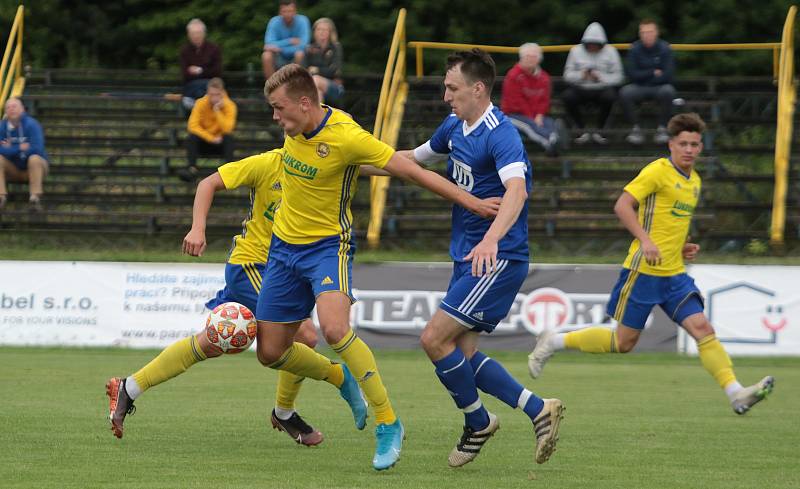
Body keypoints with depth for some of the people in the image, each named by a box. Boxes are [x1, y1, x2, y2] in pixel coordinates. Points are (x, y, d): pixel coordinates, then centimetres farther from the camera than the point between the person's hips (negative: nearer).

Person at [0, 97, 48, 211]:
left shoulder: (31, 124, -17)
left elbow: (37, 149, -27)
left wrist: (11, 149, -18)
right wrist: (20, 148, -22)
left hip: (34, 167, -3)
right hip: (13, 170, 3)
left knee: (34, 158, -35)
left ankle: (35, 197, -38)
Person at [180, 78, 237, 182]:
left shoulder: (229, 106, -13)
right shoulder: (201, 103, -11)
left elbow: (227, 129, -26)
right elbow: (193, 126, -20)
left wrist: (217, 110, -30)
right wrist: (211, 138, -27)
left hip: (221, 143, -1)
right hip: (204, 142, 1)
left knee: (229, 137, -32)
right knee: (192, 137, -29)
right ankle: (192, 169, -38)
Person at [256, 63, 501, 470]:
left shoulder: (346, 137, -22)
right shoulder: (295, 126, -3)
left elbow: (412, 171, -18)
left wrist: (471, 202, -17)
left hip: (328, 245, -7)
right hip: (284, 244, 7)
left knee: (334, 329, -31)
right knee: (270, 352, 5)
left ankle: (388, 423, -18)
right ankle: (341, 379, 35)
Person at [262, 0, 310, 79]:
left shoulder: (302, 21, -16)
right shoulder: (274, 22, -13)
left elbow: (302, 46, -28)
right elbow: (269, 44, -24)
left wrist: (279, 49, -32)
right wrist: (290, 41, -31)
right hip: (280, 59, 1)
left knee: (300, 54, -35)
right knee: (266, 56, -30)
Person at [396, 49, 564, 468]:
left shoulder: (500, 134, -20)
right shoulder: (455, 127, 9)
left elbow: (516, 191, -37)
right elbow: (416, 159, 29)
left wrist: (491, 239, -52)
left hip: (497, 259, -9)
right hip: (467, 257, 9)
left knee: (435, 339, -13)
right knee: (461, 354, 6)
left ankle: (477, 422, 7)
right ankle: (538, 411, 14)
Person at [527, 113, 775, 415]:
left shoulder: (694, 181, 16)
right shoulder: (658, 171, -10)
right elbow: (622, 205, -17)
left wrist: (684, 247, 14)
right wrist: (645, 240, -28)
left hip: (674, 274, 7)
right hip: (644, 271, -7)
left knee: (703, 329, -8)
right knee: (624, 342, 1)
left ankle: (736, 394, -15)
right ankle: (553, 342, 18)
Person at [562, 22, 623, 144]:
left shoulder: (610, 51, 2)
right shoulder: (576, 51, 4)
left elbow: (617, 77, -3)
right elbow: (567, 75, 3)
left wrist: (601, 77, -20)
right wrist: (580, 75, -18)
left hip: (602, 88, -1)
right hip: (580, 89, 1)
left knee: (609, 96, -36)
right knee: (568, 96, -32)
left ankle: (599, 131, -13)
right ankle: (583, 131, -11)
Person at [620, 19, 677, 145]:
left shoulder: (665, 49, -6)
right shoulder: (635, 49, -3)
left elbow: (668, 76, -11)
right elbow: (632, 75, -7)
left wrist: (644, 76, -8)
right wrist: (653, 73, -12)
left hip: (659, 87, -1)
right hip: (639, 88, 1)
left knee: (668, 91, -35)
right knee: (625, 92, -30)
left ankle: (662, 129, -20)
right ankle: (635, 128, -16)